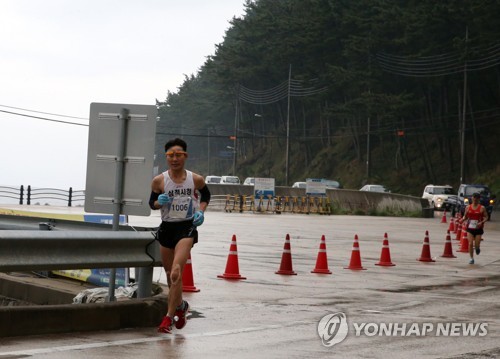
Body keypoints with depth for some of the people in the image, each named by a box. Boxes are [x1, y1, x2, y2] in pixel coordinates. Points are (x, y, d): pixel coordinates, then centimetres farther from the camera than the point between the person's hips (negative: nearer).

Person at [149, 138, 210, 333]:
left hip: (187, 227, -3)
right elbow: (152, 203, 8)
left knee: (176, 272, -20)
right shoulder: (159, 181, -5)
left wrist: (201, 211, -2)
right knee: (170, 275, 15)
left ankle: (169, 317, -14)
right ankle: (180, 305, 43)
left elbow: (206, 195, 16)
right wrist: (159, 202, -14)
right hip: (167, 227, 3)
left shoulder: (196, 179, -4)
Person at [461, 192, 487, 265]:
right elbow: (465, 216, 12)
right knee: (470, 243, -10)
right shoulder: (468, 207, 3)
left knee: (476, 245, -1)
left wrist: (481, 222, -19)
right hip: (470, 228, 1)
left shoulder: (482, 208, -4)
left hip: (478, 229, -1)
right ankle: (471, 258, 3)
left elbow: (486, 217, -2)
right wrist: (462, 219, -10)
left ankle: (477, 248, 37)